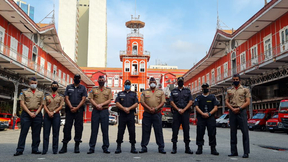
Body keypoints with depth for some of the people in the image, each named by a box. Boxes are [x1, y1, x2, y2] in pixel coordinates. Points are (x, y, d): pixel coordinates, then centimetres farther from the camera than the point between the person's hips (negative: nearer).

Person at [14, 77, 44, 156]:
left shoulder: (40, 93, 14)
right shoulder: (24, 92, 9)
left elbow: (42, 104, 9)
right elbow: (22, 103, 0)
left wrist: (36, 113, -6)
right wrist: (29, 112, -10)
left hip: (37, 114, 2)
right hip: (26, 113, -2)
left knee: (36, 133, 3)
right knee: (23, 132, -4)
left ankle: (35, 149, 10)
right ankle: (20, 150, -1)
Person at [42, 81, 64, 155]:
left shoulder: (60, 96, 11)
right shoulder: (47, 96, 15)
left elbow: (61, 106, 0)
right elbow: (44, 105, 6)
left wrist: (53, 112, -13)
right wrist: (48, 112, -12)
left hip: (56, 115, -1)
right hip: (47, 115, 1)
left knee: (55, 133, 0)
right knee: (46, 132, -2)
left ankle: (55, 150, 4)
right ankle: (44, 149, 2)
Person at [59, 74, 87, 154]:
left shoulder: (83, 88, 11)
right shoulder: (68, 87, 14)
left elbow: (83, 99, 1)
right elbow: (66, 98, 6)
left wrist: (76, 108, -10)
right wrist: (71, 107, -9)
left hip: (79, 110, -1)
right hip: (69, 109, 1)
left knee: (78, 127, -2)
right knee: (67, 127, -2)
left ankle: (77, 146, 3)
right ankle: (64, 146, 3)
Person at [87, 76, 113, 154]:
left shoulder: (108, 90, 12)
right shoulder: (93, 89, 13)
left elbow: (109, 100, 2)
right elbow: (91, 99, 4)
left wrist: (101, 104, -12)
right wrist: (96, 105, -13)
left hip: (105, 111, 0)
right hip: (95, 111, 0)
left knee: (105, 130, 0)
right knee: (94, 129, 1)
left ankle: (105, 147, 6)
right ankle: (92, 148, 5)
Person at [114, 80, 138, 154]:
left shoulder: (134, 94, 15)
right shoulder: (120, 94, 15)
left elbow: (136, 104, 3)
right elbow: (117, 103, 3)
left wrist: (129, 108, -12)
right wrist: (124, 109, -12)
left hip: (131, 114, 0)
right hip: (122, 114, 0)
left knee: (132, 131, -1)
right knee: (120, 131, 0)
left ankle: (133, 147, 7)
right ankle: (118, 147, 8)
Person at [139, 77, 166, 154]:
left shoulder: (160, 92, 11)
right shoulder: (145, 92, 11)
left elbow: (163, 102, 3)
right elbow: (142, 102, 1)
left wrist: (156, 108, -12)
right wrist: (149, 108, -12)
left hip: (157, 113, 0)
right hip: (147, 113, 1)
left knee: (159, 130, 0)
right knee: (145, 130, 3)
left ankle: (161, 148, 6)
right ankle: (144, 147, 10)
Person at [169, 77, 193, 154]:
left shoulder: (187, 91, 13)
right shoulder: (173, 91, 12)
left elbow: (190, 102, 4)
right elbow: (171, 102, 4)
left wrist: (184, 110, -8)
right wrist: (178, 109, -9)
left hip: (185, 112, 0)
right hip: (176, 112, 0)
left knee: (186, 130, 0)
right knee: (175, 130, -2)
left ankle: (187, 148, 7)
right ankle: (174, 147, 5)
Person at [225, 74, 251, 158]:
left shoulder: (245, 89, 7)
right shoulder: (229, 90, 16)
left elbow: (247, 102, -1)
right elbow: (227, 102, 11)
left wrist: (239, 108, -13)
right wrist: (232, 109, -7)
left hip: (242, 111, -3)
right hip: (232, 112, 3)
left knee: (245, 132, -5)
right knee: (233, 132, 6)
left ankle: (246, 152, -1)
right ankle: (234, 151, 13)